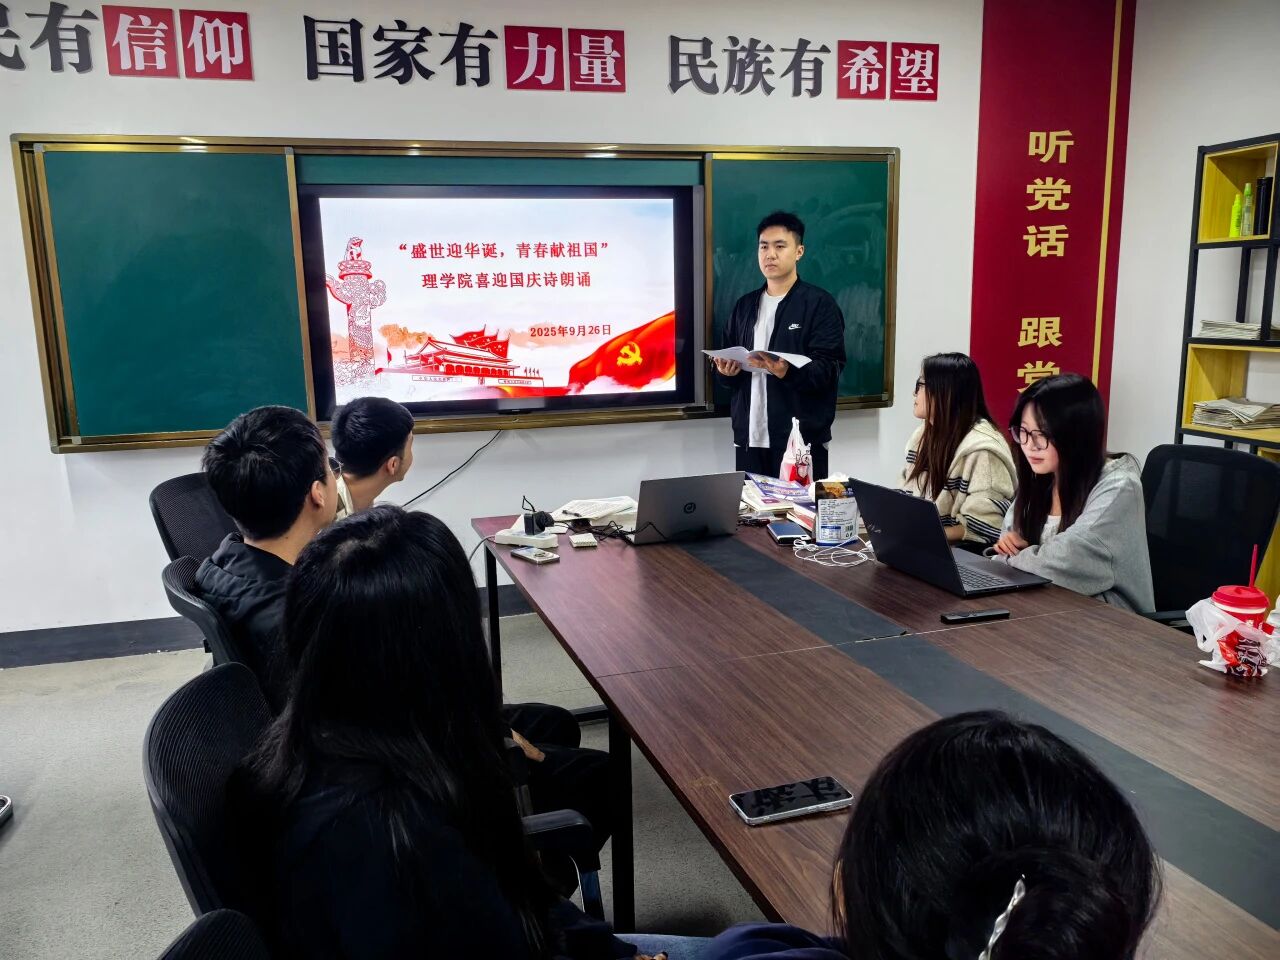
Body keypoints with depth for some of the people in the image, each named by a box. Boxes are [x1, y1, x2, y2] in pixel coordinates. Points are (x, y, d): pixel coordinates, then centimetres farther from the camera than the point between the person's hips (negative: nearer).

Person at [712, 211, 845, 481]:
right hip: (749, 436, 5)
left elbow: (829, 367, -11)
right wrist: (726, 370, -4)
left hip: (801, 437, -5)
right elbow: (725, 357, 20)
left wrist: (788, 371, -29)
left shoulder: (819, 303, -2)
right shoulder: (745, 305, 15)